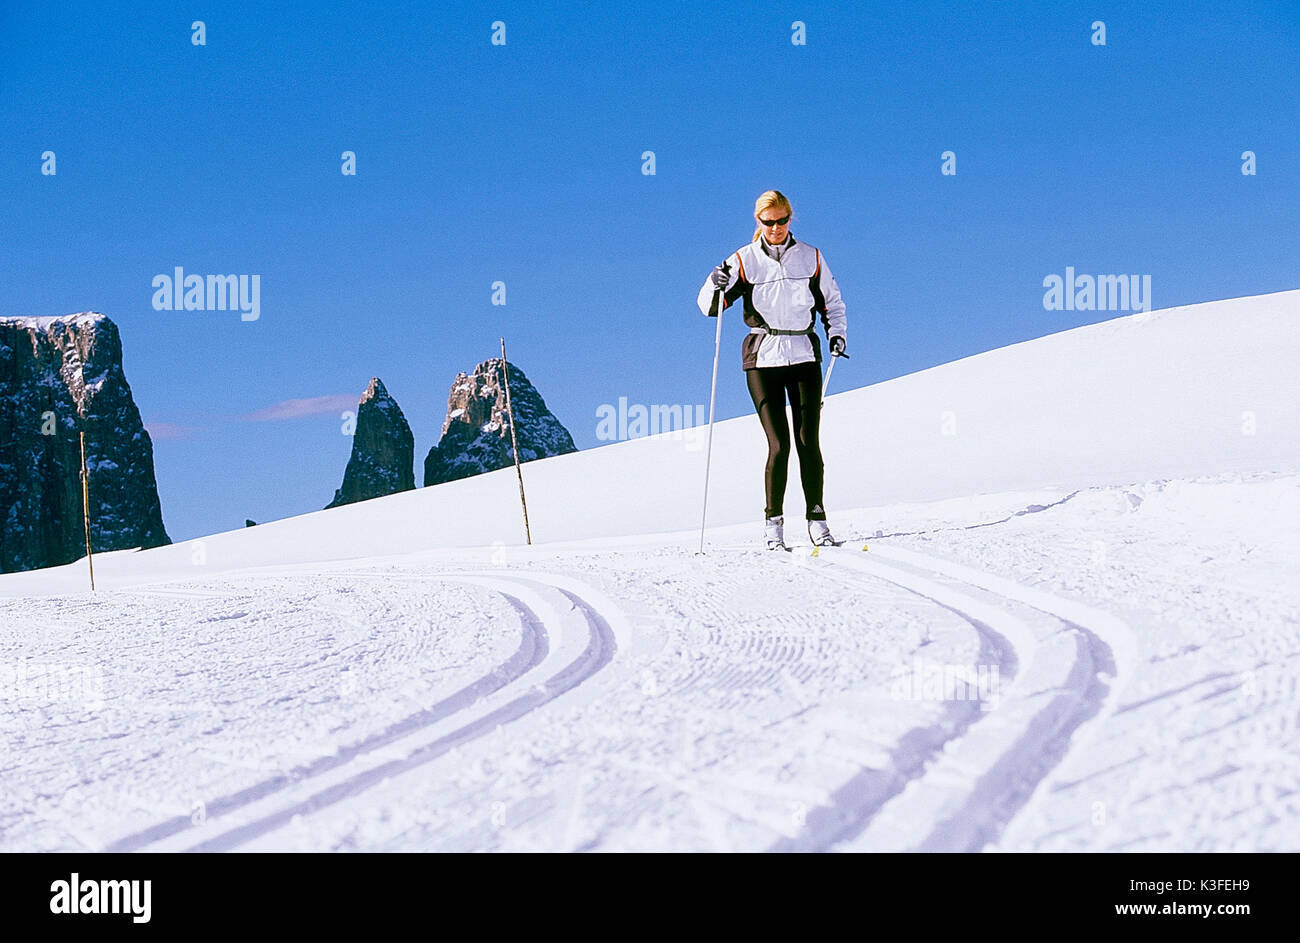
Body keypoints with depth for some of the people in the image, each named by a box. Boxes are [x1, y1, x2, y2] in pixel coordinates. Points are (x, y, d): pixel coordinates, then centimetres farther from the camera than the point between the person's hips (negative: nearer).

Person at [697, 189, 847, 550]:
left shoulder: (811, 257, 7)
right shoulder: (745, 260, 3)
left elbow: (832, 302, 17)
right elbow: (710, 306, -2)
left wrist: (837, 333, 0)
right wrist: (716, 286, -23)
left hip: (804, 355, 2)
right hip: (763, 358, -1)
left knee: (808, 441, -3)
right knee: (779, 444, -9)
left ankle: (817, 519, 4)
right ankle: (773, 523, -1)